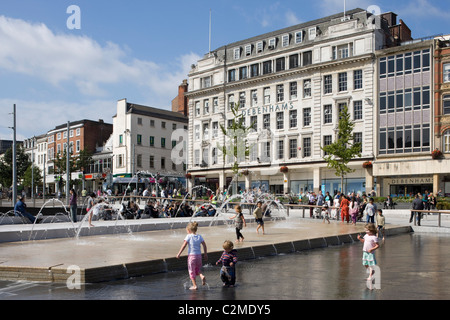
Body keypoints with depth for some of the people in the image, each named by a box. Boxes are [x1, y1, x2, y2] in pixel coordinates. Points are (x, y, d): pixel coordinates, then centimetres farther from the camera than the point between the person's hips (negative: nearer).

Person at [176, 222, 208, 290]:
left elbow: (184, 245, -11)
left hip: (191, 255, -4)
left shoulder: (189, 236, -7)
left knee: (192, 271, 8)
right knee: (198, 269, 22)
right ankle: (202, 276, -7)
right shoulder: (199, 236, 5)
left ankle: (195, 285, 9)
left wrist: (179, 254, -5)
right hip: (199, 255, 4)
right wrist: (205, 254, 14)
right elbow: (204, 245, 5)